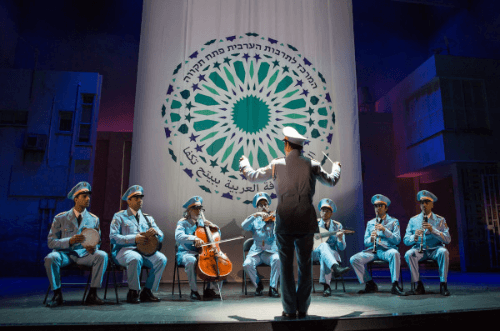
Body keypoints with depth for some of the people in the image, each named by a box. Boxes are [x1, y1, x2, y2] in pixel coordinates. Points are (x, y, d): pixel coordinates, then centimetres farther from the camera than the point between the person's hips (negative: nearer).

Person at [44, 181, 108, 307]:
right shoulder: (60, 218, 2)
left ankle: (92, 294, -20)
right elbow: (51, 242, -3)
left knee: (102, 255, -27)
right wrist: (70, 241, -23)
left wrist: (92, 248, -18)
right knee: (50, 258, -33)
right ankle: (57, 295, -14)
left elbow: (96, 243, 9)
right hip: (64, 253, -1)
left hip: (84, 254, 1)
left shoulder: (94, 219, 8)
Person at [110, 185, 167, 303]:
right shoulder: (119, 217, 8)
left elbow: (161, 237, 12)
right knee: (136, 258, -37)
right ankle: (133, 292, -16)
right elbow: (113, 237, -7)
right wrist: (134, 238, -19)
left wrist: (155, 232, -13)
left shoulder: (148, 218, 20)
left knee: (161, 259, -24)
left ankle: (147, 291, -11)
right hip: (124, 250, -4)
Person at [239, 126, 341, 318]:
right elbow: (331, 181, 22)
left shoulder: (276, 165, 3)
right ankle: (303, 308, 17)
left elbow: (252, 176, 17)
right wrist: (336, 168, 44)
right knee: (305, 264, 10)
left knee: (286, 265, 6)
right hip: (306, 220, 1)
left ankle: (289, 309, 11)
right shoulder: (312, 165, 5)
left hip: (284, 220, -1)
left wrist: (244, 163, 38)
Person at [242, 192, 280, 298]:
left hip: (270, 251, -1)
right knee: (247, 264, -26)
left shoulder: (273, 219, 11)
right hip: (256, 252, 1)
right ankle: (258, 285, 2)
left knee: (277, 259, -32)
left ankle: (272, 287, -17)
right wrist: (256, 215, -17)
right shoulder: (255, 221, 13)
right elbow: (244, 226, -7)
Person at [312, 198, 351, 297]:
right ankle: (336, 268, -60)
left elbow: (342, 248, 1)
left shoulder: (337, 226, 8)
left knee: (324, 257, -38)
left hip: (332, 253, 0)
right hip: (315, 252, 0)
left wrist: (340, 238, -21)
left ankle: (326, 286, -37)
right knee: (323, 245, -36)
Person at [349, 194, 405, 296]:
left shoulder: (393, 222, 10)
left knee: (395, 254, -39)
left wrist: (384, 230, -16)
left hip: (387, 250, -3)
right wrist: (371, 239, -10)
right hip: (372, 250, 3)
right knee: (354, 259, -21)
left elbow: (397, 240, -3)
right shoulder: (370, 223, 19)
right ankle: (370, 284, -10)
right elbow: (366, 242, 14)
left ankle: (395, 285, -31)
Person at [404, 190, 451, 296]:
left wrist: (433, 230, -21)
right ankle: (418, 285, -20)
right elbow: (406, 240, 2)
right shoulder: (413, 220, 9)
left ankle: (443, 285, -21)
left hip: (435, 250, -1)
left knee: (444, 252, -33)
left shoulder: (440, 220, 7)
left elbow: (448, 239, -6)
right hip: (419, 250, 1)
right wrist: (414, 237, -22)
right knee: (409, 254, -31)